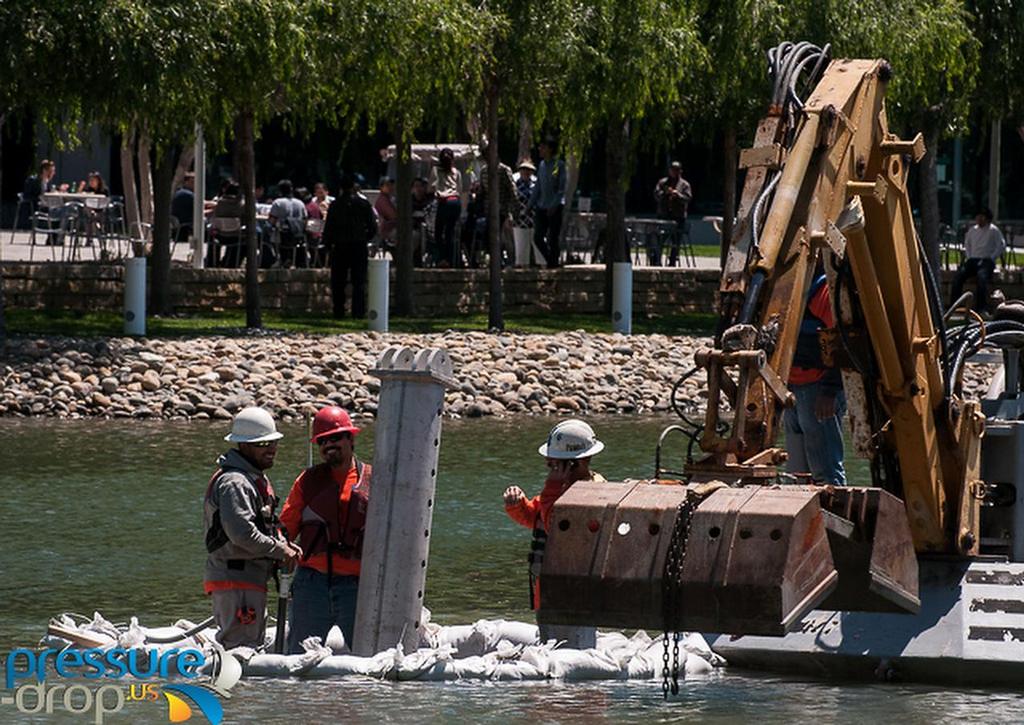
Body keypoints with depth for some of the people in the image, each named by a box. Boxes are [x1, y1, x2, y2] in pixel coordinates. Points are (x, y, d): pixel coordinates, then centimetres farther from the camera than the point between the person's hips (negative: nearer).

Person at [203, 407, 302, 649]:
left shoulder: (257, 479, 19)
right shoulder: (233, 482, -16)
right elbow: (242, 533, -25)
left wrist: (283, 544, 6)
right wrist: (280, 550, -15)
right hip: (236, 581, -11)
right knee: (241, 648, -13)